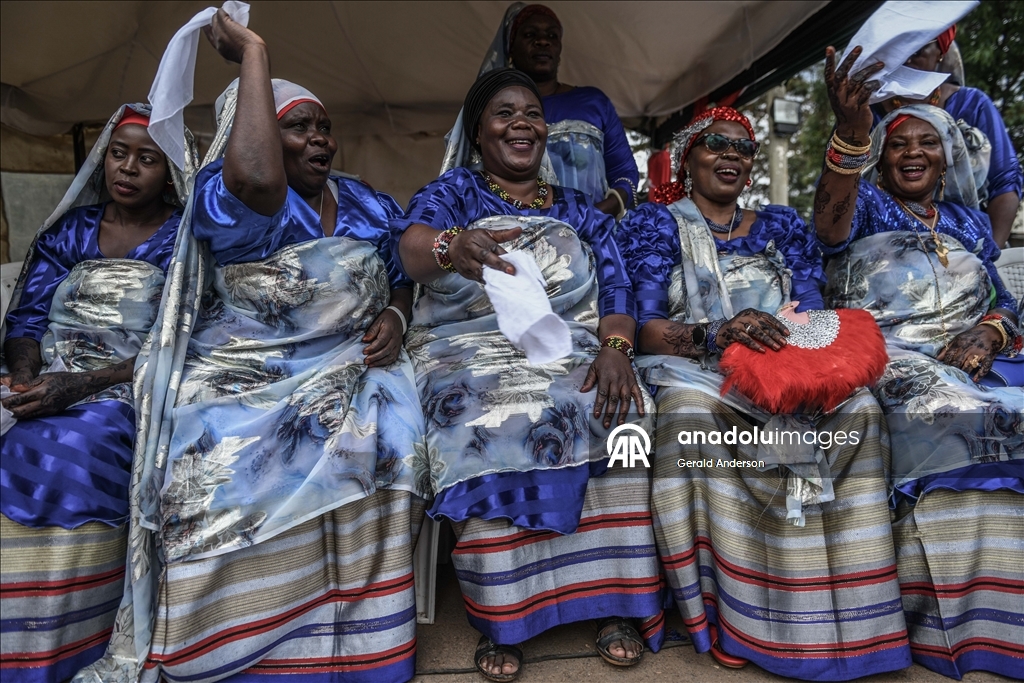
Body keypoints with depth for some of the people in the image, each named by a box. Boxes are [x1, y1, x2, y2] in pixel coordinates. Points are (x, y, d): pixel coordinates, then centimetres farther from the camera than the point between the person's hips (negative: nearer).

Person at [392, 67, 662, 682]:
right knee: (489, 424, -34)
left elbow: (617, 291, 8)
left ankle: (614, 600, -15)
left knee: (619, 413, -28)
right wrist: (453, 247, -38)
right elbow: (412, 244, -12)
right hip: (471, 352, -2)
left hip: (571, 353, 2)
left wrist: (615, 347, -16)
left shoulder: (582, 212, 21)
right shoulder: (453, 192, 12)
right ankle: (501, 617, -18)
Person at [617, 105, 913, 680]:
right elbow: (644, 328, -7)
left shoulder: (782, 226, 20)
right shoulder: (655, 223, 7)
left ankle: (845, 612, -14)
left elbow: (814, 313, 10)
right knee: (691, 413, -37)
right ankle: (722, 608, -22)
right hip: (692, 371, -3)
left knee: (858, 407, -25)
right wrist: (717, 333, -26)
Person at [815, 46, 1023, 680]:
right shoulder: (864, 205, 12)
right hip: (884, 355, -4)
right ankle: (950, 619, -23)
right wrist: (852, 132, -33)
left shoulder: (968, 220, 25)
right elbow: (831, 221, -16)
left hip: (970, 358, 5)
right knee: (942, 413, -34)